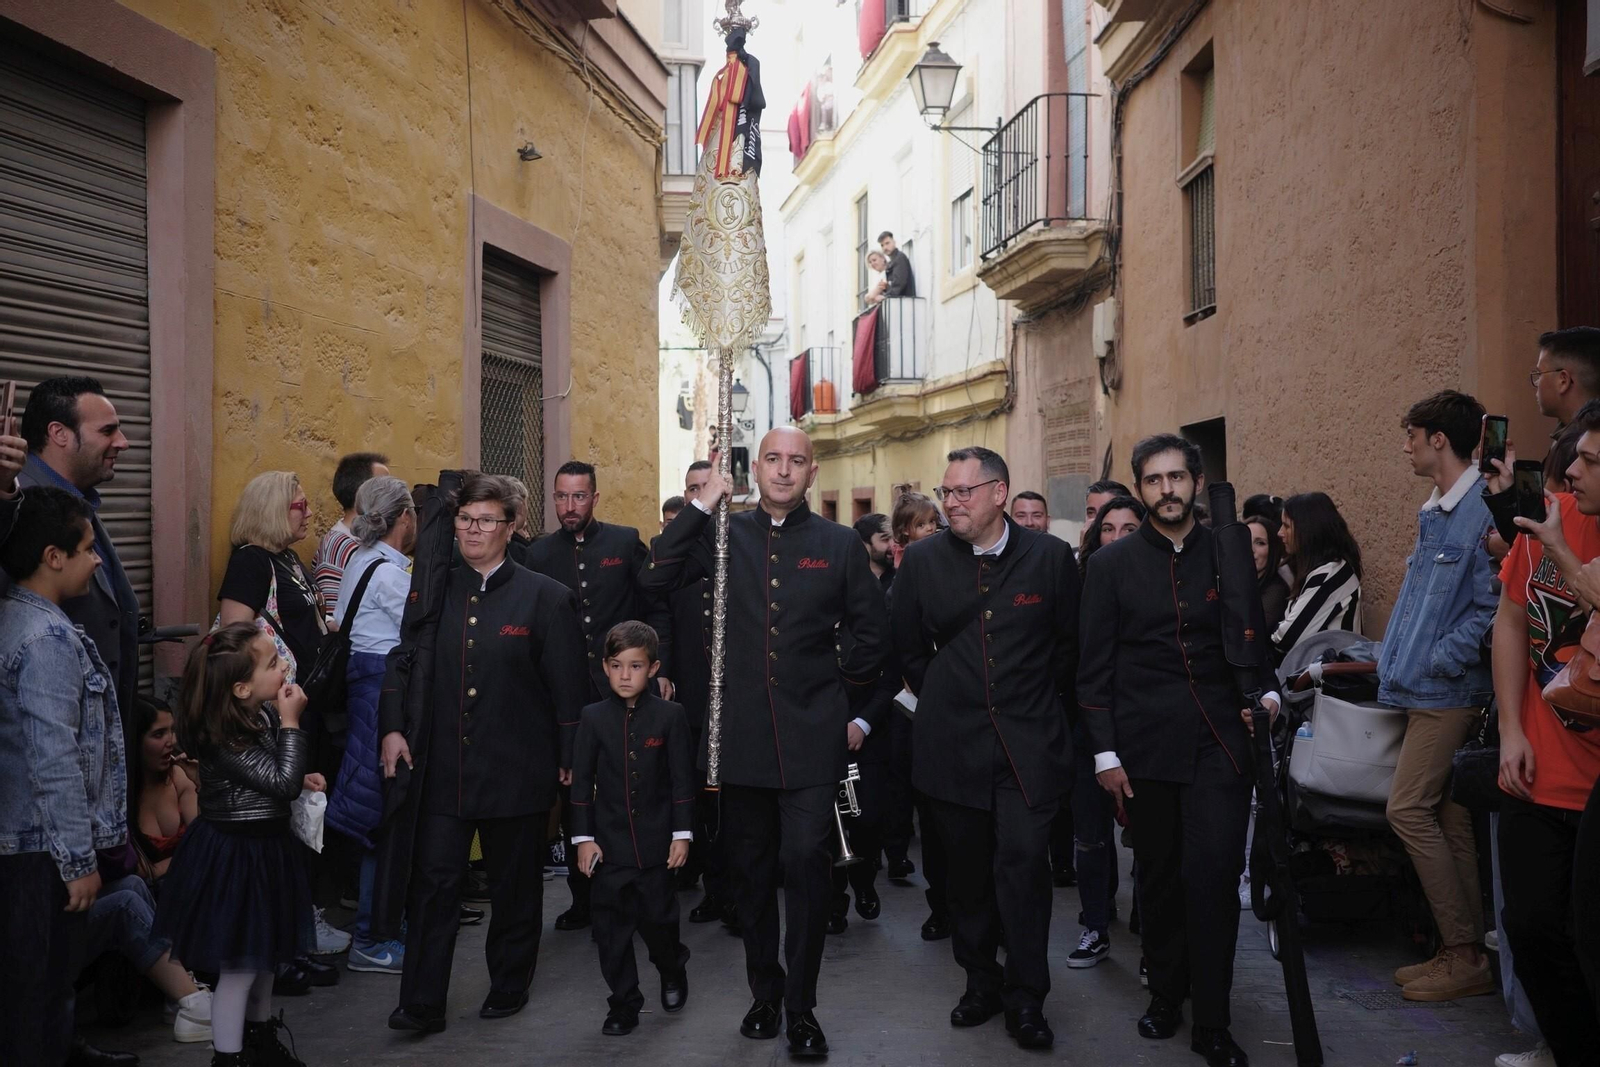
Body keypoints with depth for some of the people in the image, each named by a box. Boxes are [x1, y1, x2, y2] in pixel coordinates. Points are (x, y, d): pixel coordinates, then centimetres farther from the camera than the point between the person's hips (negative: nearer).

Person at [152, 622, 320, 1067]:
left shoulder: (265, 714, 1)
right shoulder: (226, 738, -27)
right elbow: (282, 783, -27)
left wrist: (301, 779, 2)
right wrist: (291, 723, -24)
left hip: (266, 847, 9)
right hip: (234, 857, -9)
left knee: (266, 953, 23)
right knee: (239, 966, 2)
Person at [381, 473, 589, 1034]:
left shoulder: (546, 597, -4)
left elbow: (568, 688, -4)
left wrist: (570, 759, -6)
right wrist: (393, 728, -2)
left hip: (516, 771, -2)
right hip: (441, 768, 2)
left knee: (514, 885, 12)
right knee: (431, 881, 0)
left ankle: (509, 988, 30)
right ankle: (422, 1004, 9)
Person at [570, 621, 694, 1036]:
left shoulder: (669, 715, -5)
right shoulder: (593, 717, -1)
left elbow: (682, 779, -2)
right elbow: (581, 781, 1)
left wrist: (682, 834, -4)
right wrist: (583, 837, -1)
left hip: (656, 841, -1)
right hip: (609, 842, 1)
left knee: (658, 917, 7)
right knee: (612, 927, 5)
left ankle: (672, 971, 38)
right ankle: (623, 1006, 19)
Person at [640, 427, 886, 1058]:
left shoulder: (839, 544, 3)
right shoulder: (724, 536, 4)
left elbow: (869, 635, 9)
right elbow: (655, 579, -9)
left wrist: (839, 692, 8)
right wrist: (701, 506, -10)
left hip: (812, 736, -2)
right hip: (743, 733, 2)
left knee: (806, 863, -6)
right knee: (749, 869, 12)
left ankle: (801, 1008, 10)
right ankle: (764, 993, 30)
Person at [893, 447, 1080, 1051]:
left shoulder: (1050, 557, -2)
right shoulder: (923, 560, 1)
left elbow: (1069, 643, 8)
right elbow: (909, 647, 12)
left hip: (1029, 744, -1)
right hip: (952, 744, 2)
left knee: (1023, 863, -6)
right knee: (970, 867, 8)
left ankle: (1025, 1000, 9)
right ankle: (981, 982, 25)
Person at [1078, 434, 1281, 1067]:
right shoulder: (1112, 564, 4)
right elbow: (1095, 667, 2)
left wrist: (1267, 692, -6)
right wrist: (1105, 752, -3)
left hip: (1219, 745, 0)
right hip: (1146, 747, 0)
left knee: (1213, 877, -6)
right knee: (1158, 878, 10)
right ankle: (1165, 994, 28)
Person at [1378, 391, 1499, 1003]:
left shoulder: (1483, 510, -15)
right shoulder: (1433, 512, 15)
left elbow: (1490, 607, -20)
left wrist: (1438, 661, -17)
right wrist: (1396, 656, 14)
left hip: (1448, 691, -10)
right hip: (1425, 690, 10)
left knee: (1409, 808, -9)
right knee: (1448, 816, 11)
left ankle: (1465, 956, 1)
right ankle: (1465, 952, 18)